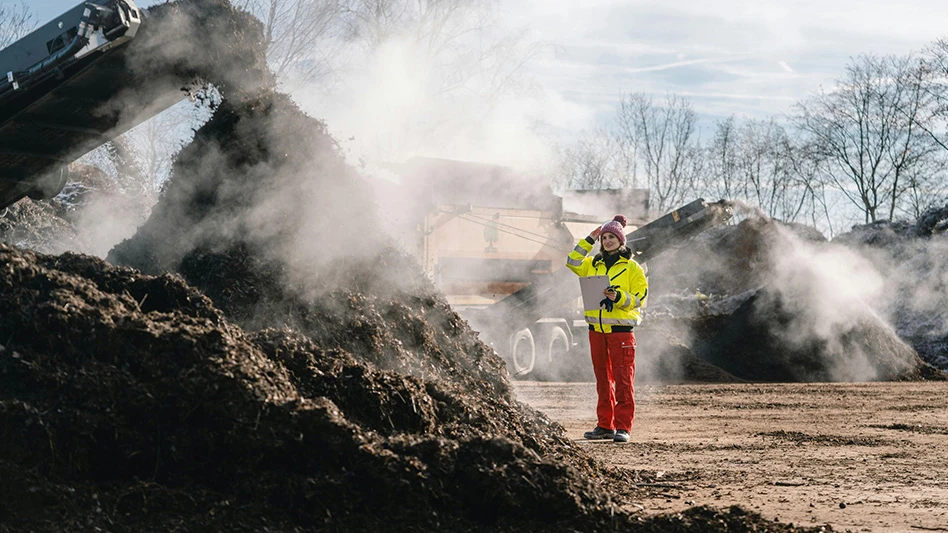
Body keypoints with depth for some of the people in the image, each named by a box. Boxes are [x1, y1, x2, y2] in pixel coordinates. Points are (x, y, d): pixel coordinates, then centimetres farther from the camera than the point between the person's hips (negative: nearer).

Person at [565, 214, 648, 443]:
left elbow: (640, 297, -3)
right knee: (603, 380, 10)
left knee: (623, 380, -7)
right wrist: (589, 240, 8)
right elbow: (573, 262, 12)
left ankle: (623, 427, -7)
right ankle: (605, 425, 15)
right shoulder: (594, 265, 15)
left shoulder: (632, 268, 0)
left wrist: (619, 298, -20)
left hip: (621, 329, -5)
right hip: (597, 329, 5)